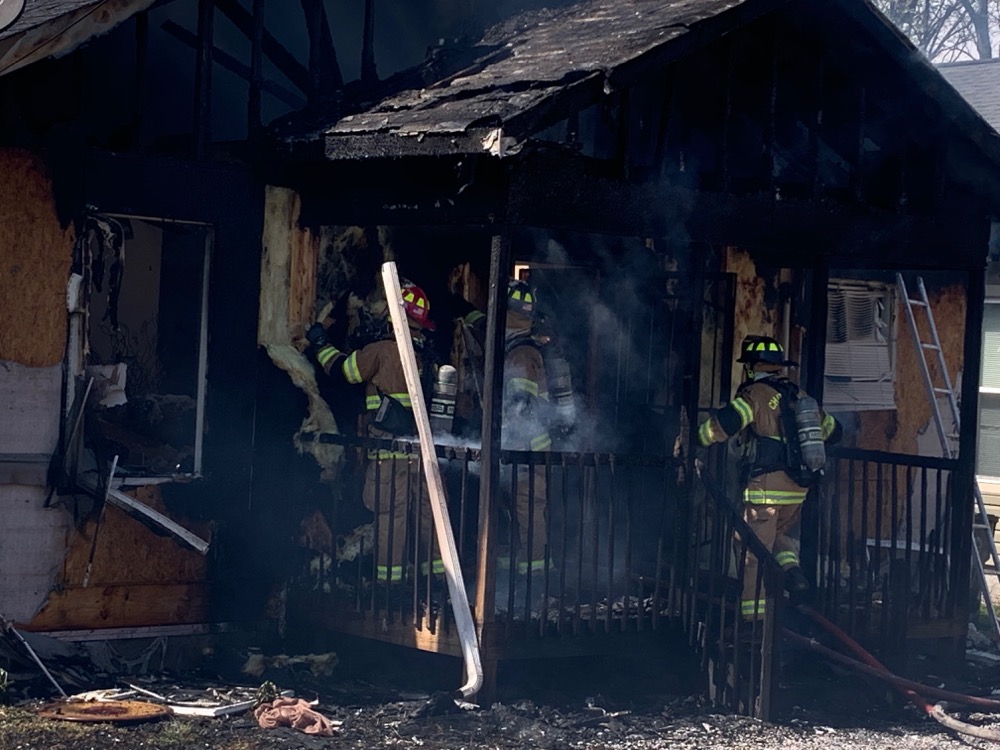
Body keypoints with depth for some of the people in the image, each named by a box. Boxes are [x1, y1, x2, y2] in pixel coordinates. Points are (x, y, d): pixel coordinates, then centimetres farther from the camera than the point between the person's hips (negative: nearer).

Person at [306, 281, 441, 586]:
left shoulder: (383, 351, -11)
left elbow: (343, 369, 1)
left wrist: (320, 343, 17)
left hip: (389, 450, -5)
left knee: (390, 512, -2)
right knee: (428, 510, 11)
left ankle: (389, 578, -1)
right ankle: (437, 570, 13)